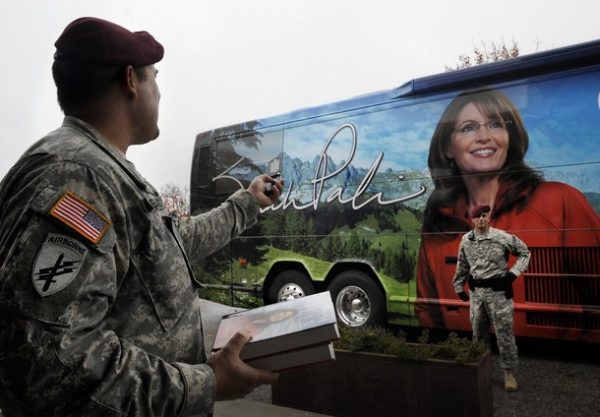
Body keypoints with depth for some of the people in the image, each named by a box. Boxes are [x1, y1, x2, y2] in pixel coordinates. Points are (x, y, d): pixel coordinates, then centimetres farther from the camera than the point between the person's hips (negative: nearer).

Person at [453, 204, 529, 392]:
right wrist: (458, 286, 16)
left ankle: (508, 372, 15)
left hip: (498, 290, -4)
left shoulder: (502, 237, -10)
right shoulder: (466, 240, 3)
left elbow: (524, 252, 3)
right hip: (476, 291, 4)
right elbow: (462, 265, 13)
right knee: (478, 332, 14)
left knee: (504, 332, 1)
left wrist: (514, 272, -9)